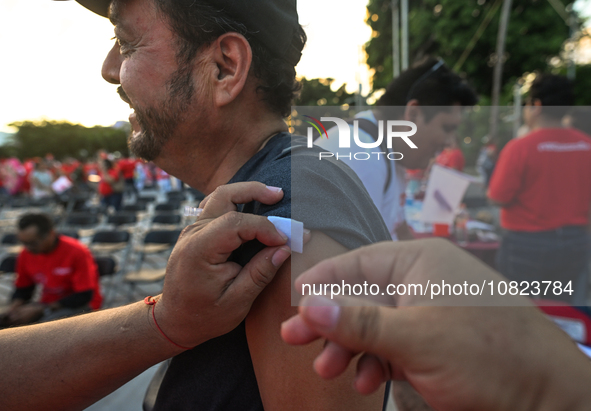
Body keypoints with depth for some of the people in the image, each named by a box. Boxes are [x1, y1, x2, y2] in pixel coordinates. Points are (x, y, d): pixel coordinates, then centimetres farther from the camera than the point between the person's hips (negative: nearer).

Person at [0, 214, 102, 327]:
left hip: (80, 305, -5)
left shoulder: (77, 253, -20)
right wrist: (14, 308, -12)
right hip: (47, 304, 6)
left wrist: (40, 310, -22)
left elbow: (84, 296, -18)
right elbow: (22, 289, 12)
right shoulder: (26, 255, -2)